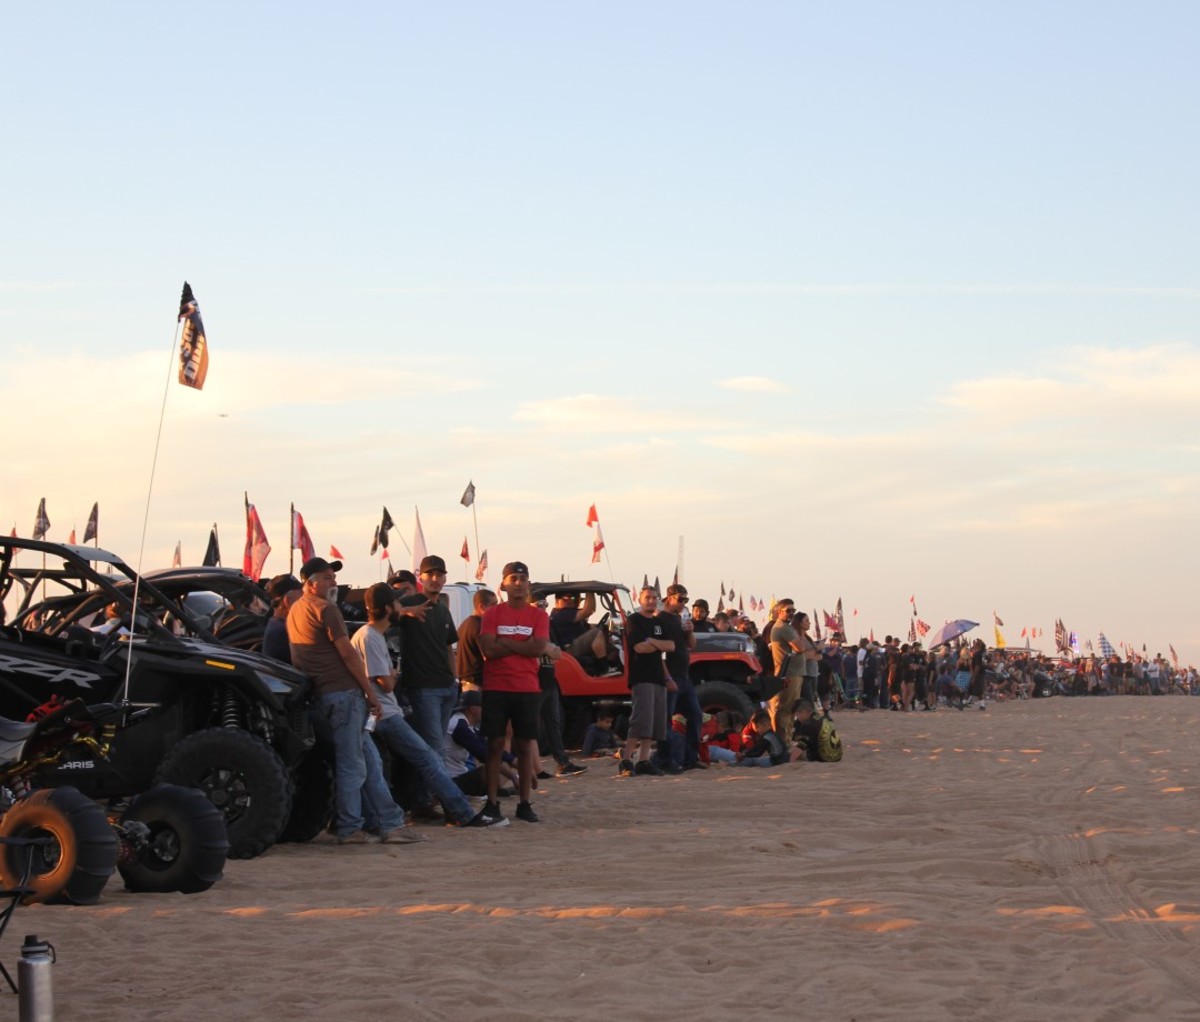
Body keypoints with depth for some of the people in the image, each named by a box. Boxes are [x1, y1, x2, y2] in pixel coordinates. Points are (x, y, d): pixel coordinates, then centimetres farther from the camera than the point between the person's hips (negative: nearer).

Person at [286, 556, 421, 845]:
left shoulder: (295, 611, 18)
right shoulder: (325, 609, -10)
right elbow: (347, 653, -13)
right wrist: (371, 692, -9)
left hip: (321, 695, 9)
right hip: (343, 692, -9)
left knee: (370, 760, 10)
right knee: (352, 764, -4)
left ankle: (391, 823, 9)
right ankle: (349, 829, -2)